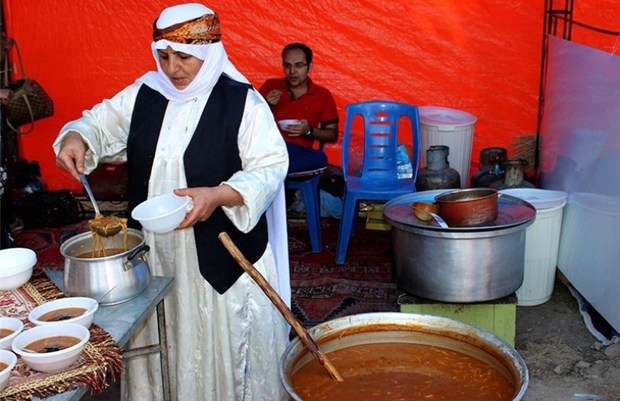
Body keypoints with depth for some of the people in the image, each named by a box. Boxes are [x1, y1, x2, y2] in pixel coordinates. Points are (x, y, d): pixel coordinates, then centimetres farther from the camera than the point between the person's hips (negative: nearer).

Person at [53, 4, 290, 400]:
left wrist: (218, 195, -30)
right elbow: (100, 123, 14)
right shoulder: (144, 93, 5)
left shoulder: (243, 102, -11)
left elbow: (269, 169, -15)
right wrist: (76, 137, -9)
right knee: (162, 338, 16)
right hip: (155, 249, 5)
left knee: (224, 344, 6)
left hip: (222, 251, -4)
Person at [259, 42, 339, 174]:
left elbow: (333, 135, 14)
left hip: (300, 150, 1)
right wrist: (265, 105, -3)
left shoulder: (323, 95, 13)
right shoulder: (270, 86, 17)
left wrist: (309, 131, -6)